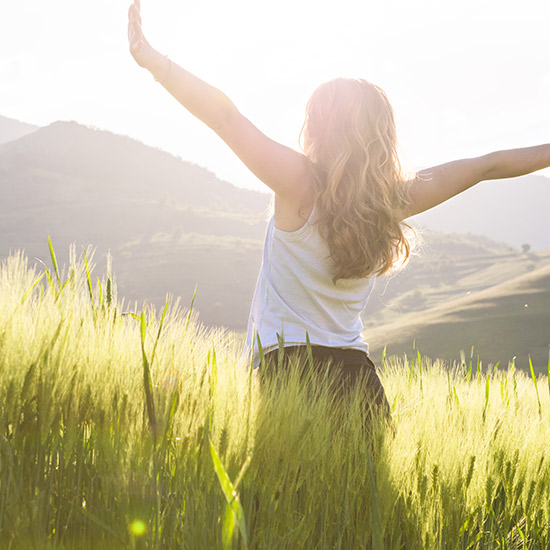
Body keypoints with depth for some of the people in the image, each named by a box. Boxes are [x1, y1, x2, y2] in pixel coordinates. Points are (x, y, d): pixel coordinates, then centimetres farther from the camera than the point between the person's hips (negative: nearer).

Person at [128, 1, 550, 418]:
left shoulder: (301, 184, -8)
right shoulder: (394, 200, 5)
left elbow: (224, 117, -12)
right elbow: (488, 167, 17)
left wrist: (150, 57, -9)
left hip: (286, 366, -5)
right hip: (356, 373, 5)